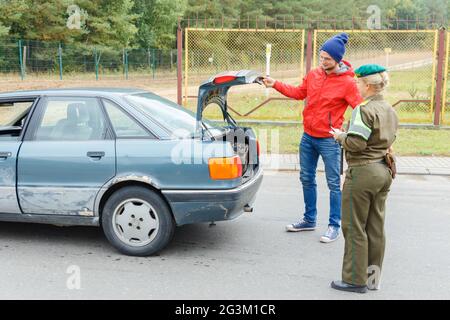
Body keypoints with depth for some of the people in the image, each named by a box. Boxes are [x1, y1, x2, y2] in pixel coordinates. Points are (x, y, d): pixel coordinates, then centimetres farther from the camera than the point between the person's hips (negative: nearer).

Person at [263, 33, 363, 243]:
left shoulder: (347, 82, -13)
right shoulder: (313, 74, 4)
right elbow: (299, 93, 17)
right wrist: (276, 85, 12)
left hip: (329, 140, -6)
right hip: (308, 137, 6)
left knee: (334, 184, 2)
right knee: (306, 179, 15)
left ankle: (334, 226, 14)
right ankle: (309, 220, 31)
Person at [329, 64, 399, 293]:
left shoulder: (364, 109, -16)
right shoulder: (390, 110, 12)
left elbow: (356, 143, -22)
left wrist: (340, 136, -2)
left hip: (363, 172, -9)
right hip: (383, 171, 9)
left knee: (355, 227, 1)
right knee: (376, 228, 14)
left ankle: (356, 280, 8)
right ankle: (372, 277, 23)